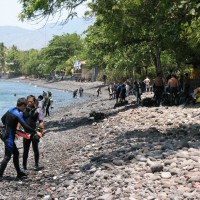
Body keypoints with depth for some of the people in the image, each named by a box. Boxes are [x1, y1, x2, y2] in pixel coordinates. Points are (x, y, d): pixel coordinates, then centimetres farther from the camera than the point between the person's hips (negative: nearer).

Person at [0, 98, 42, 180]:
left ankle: (19, 173, 26)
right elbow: (25, 126, -25)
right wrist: (35, 132, -18)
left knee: (16, 153, 18)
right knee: (7, 156, -3)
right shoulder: (18, 114, -19)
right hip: (9, 137, -10)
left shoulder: (10, 110, 6)